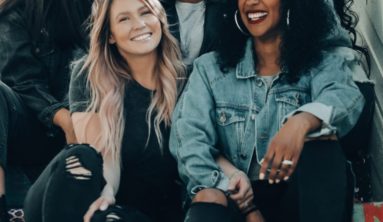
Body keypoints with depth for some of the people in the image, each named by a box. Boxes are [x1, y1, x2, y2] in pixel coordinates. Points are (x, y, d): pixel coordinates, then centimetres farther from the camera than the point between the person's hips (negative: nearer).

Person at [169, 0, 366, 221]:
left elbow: (344, 96, -21)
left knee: (321, 136, -30)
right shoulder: (210, 68, 8)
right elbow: (189, 138, -6)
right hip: (235, 201, 1)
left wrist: (302, 122, -45)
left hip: (300, 197, 0)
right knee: (207, 202, -33)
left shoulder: (321, 62, 3)